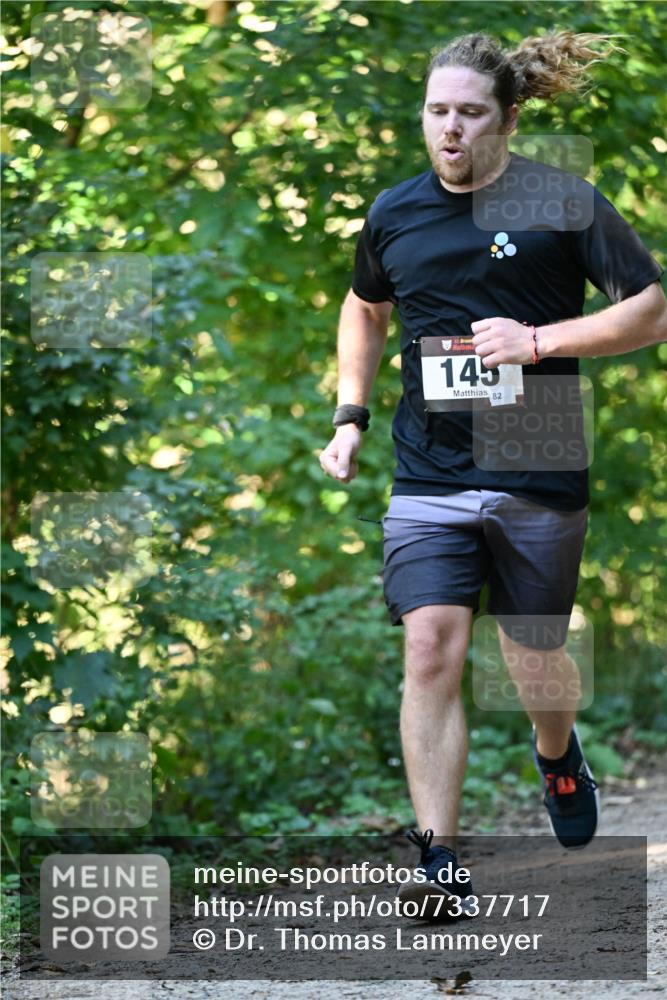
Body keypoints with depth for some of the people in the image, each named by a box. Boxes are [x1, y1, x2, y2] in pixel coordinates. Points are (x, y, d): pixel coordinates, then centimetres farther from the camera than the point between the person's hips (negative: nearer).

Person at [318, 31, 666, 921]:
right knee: (430, 653, -12)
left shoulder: (563, 203, -5)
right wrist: (350, 416, 14)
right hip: (428, 475, 2)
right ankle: (439, 861, -11)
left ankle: (558, 755, 46)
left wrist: (539, 341, -15)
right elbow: (365, 310, 25)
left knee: (536, 662, 11)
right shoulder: (394, 213, 6)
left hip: (539, 479, -2)